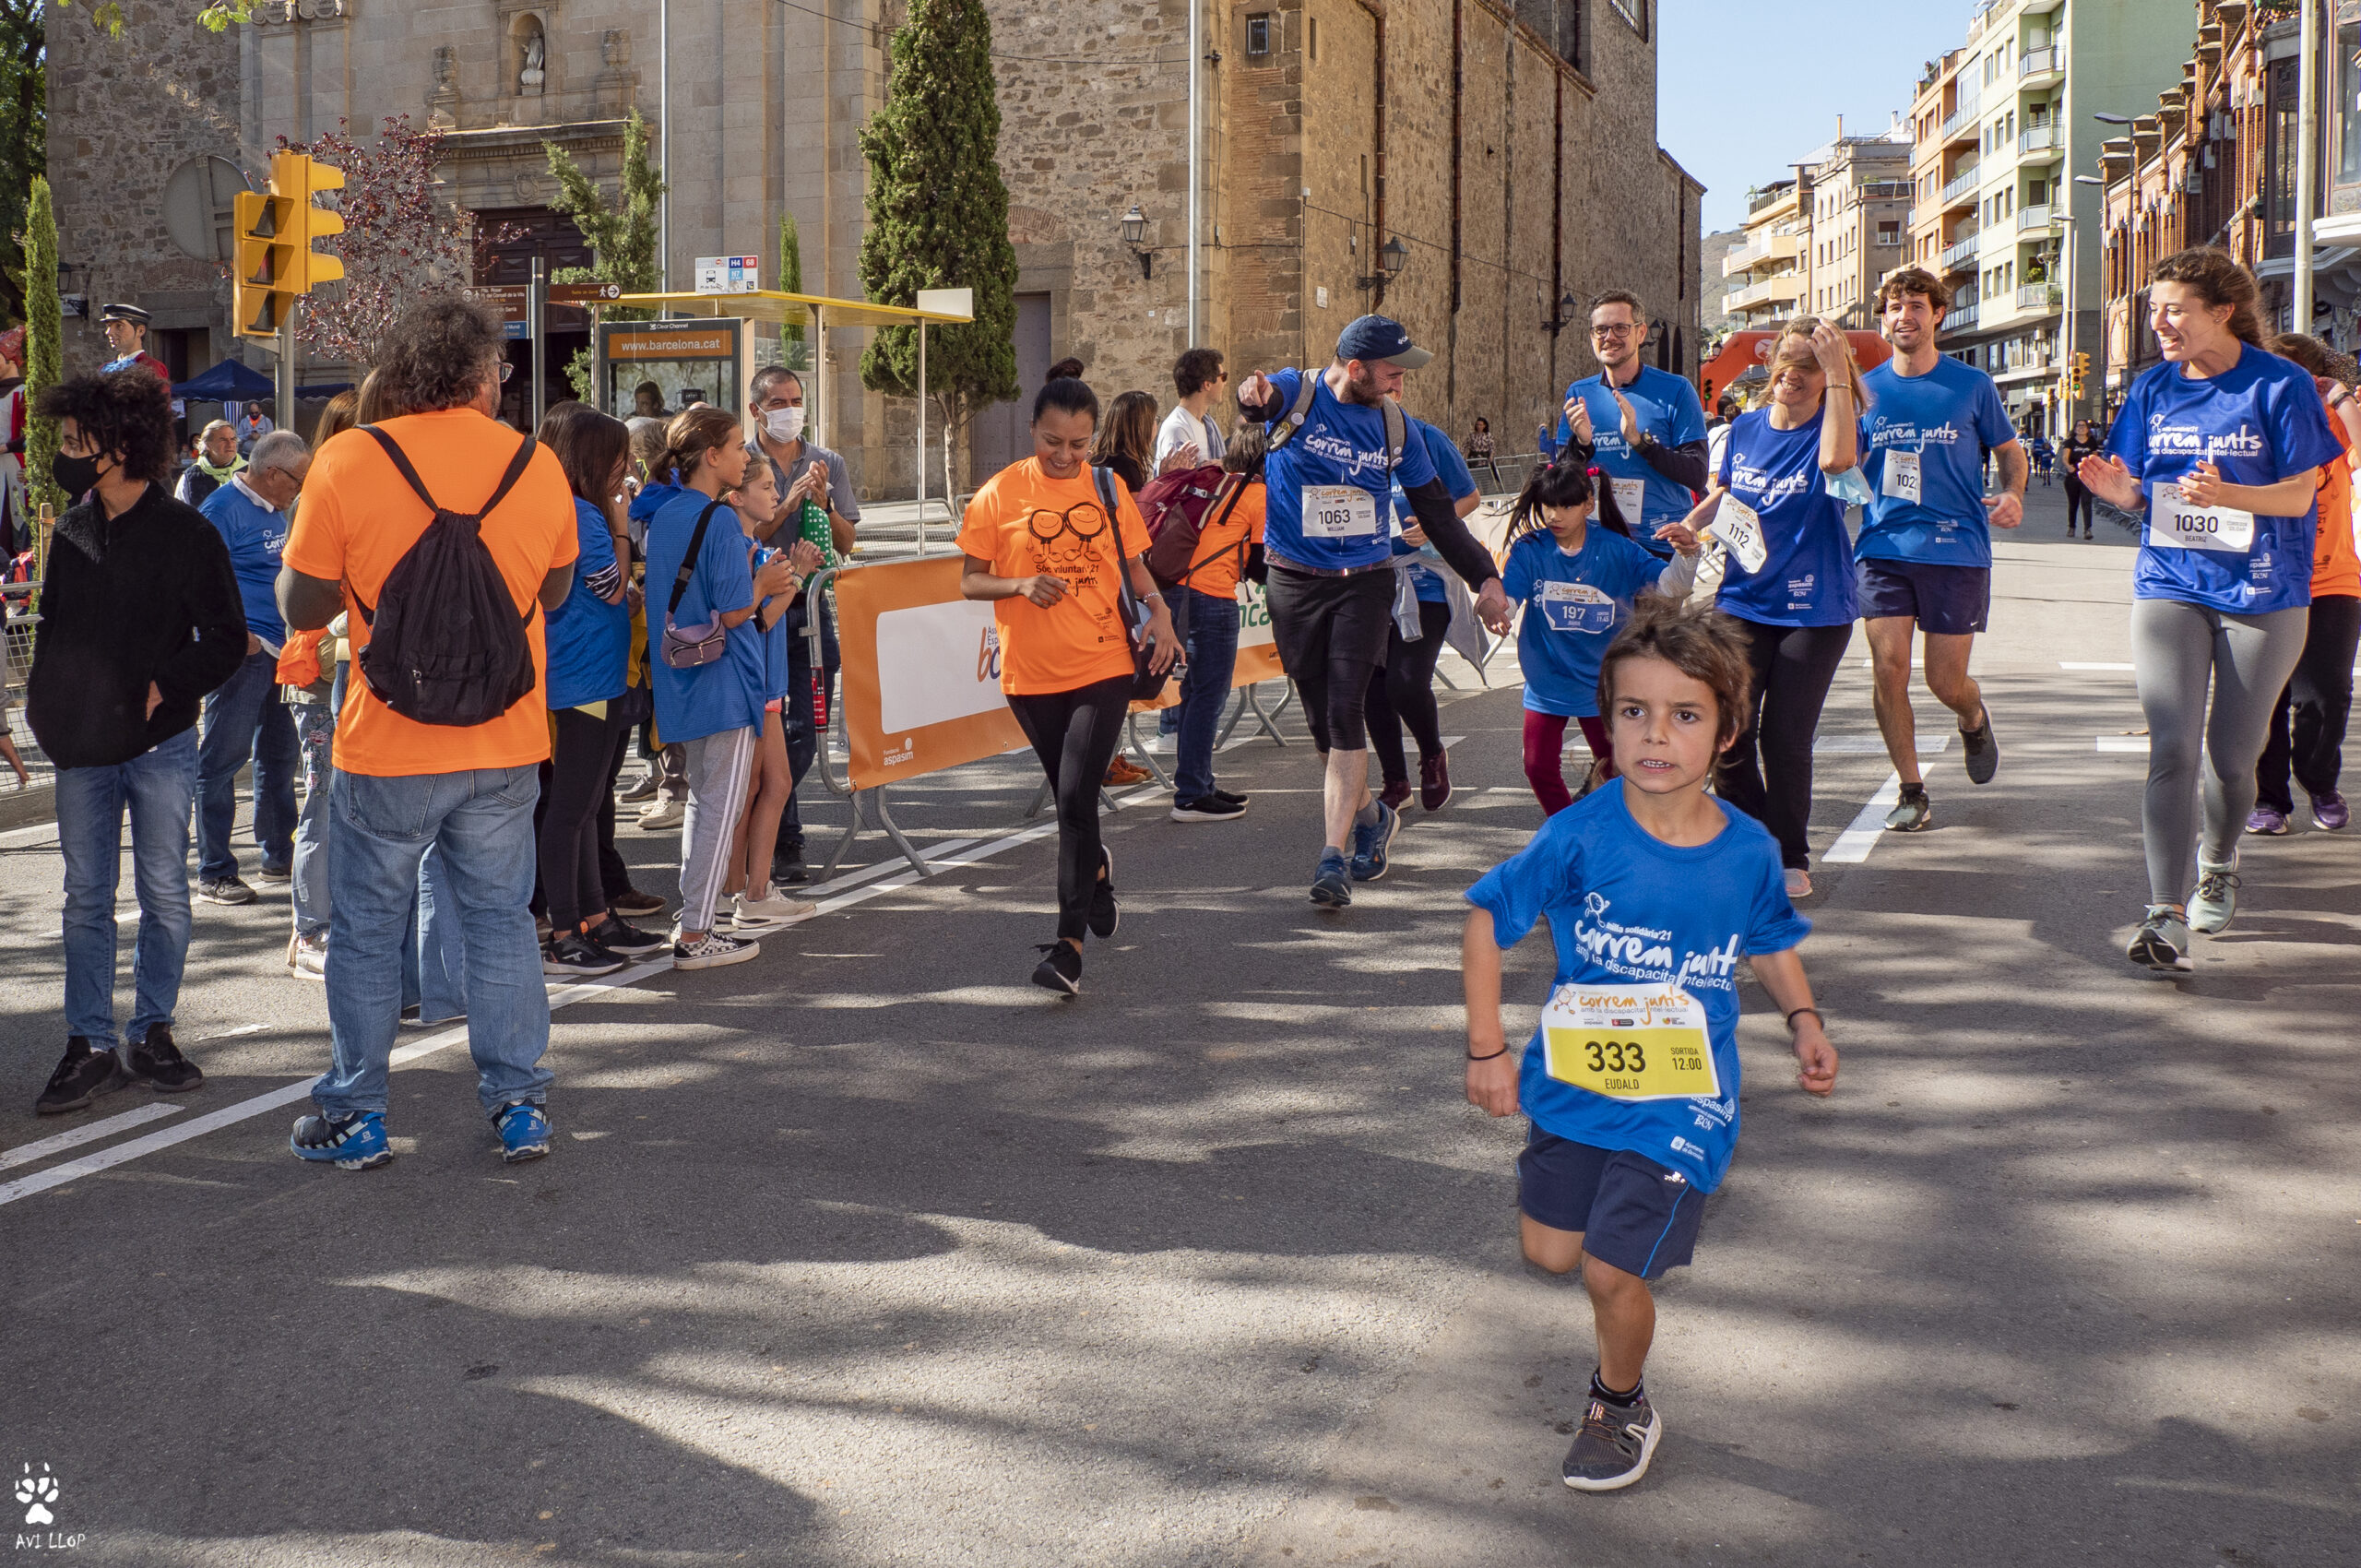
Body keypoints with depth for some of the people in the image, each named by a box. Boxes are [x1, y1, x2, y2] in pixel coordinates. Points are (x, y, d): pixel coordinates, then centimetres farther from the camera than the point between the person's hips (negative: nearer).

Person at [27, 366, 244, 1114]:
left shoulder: (187, 535, -6)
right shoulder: (71, 532, 8)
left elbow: (226, 640, -4)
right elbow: (52, 623, 19)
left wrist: (163, 688, -16)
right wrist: (43, 697, 4)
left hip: (160, 743, -4)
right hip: (83, 746, 4)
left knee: (164, 894, 3)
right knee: (86, 896, 6)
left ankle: (152, 1033, 16)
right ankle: (89, 1045, 12)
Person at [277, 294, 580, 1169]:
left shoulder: (347, 464, -11)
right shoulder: (538, 466, -2)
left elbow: (303, 609, -4)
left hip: (385, 748, -2)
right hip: (506, 747, 2)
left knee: (367, 932, 11)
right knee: (501, 922, 14)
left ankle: (355, 1117, 19)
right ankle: (520, 1106, 18)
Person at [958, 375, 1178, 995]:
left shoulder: (1107, 489, 5)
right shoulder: (1000, 494, -1)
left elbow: (1134, 565, 15)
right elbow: (970, 580, 3)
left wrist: (1158, 610, -3)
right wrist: (1020, 584, -16)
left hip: (1103, 668, -1)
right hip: (1031, 675, 1)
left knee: (1076, 797, -12)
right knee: (1070, 797, 16)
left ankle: (1069, 943, -9)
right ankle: (1096, 869, 49)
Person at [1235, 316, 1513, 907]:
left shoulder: (1394, 429, 5)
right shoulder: (1298, 394, -4)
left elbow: (1438, 512, 12)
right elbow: (1265, 398, -29)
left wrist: (1485, 577, 9)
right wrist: (1256, 393, -54)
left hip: (1364, 582, 1)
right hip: (1295, 583, -1)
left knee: (1345, 711, -14)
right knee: (1322, 723, 8)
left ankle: (1333, 857, -15)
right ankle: (1370, 815, 33)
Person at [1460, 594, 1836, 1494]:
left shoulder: (1747, 852, -10)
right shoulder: (1580, 837, -16)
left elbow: (1771, 945, 11)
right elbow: (1488, 920, -5)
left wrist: (1803, 1021, -4)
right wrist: (1487, 1049, -7)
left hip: (1680, 1103, -2)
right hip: (1573, 1079, 2)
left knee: (1613, 1271, -5)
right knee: (1550, 1251, 13)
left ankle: (1622, 1406, 24)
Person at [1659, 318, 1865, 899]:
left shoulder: (1831, 428, -6)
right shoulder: (1746, 428, 7)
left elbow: (1837, 459, -32)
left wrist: (1836, 370, -28)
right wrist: (1689, 526, 3)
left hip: (1814, 611, -4)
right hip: (1742, 602, 4)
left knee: (1785, 740, -4)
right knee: (1727, 734, -4)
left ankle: (1790, 856, 18)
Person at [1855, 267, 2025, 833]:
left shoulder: (1971, 384, 4)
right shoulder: (1866, 388, 9)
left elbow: (2010, 451, 13)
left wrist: (2013, 495, -7)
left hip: (1957, 547, -1)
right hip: (1883, 546, 2)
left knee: (1946, 681, -1)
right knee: (1888, 668, -9)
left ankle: (1974, 721, 37)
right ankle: (1911, 789, 7)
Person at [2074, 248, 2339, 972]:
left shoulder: (2280, 386, -7)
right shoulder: (2152, 388, 4)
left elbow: (2299, 496, -9)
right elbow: (2140, 492, 8)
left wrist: (2225, 495, -28)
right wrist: (2117, 489, -16)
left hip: (2263, 594, -2)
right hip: (2169, 586, 2)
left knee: (2231, 755, 7)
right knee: (2171, 749, -11)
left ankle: (2218, 863, 37)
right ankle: (2167, 917, -16)